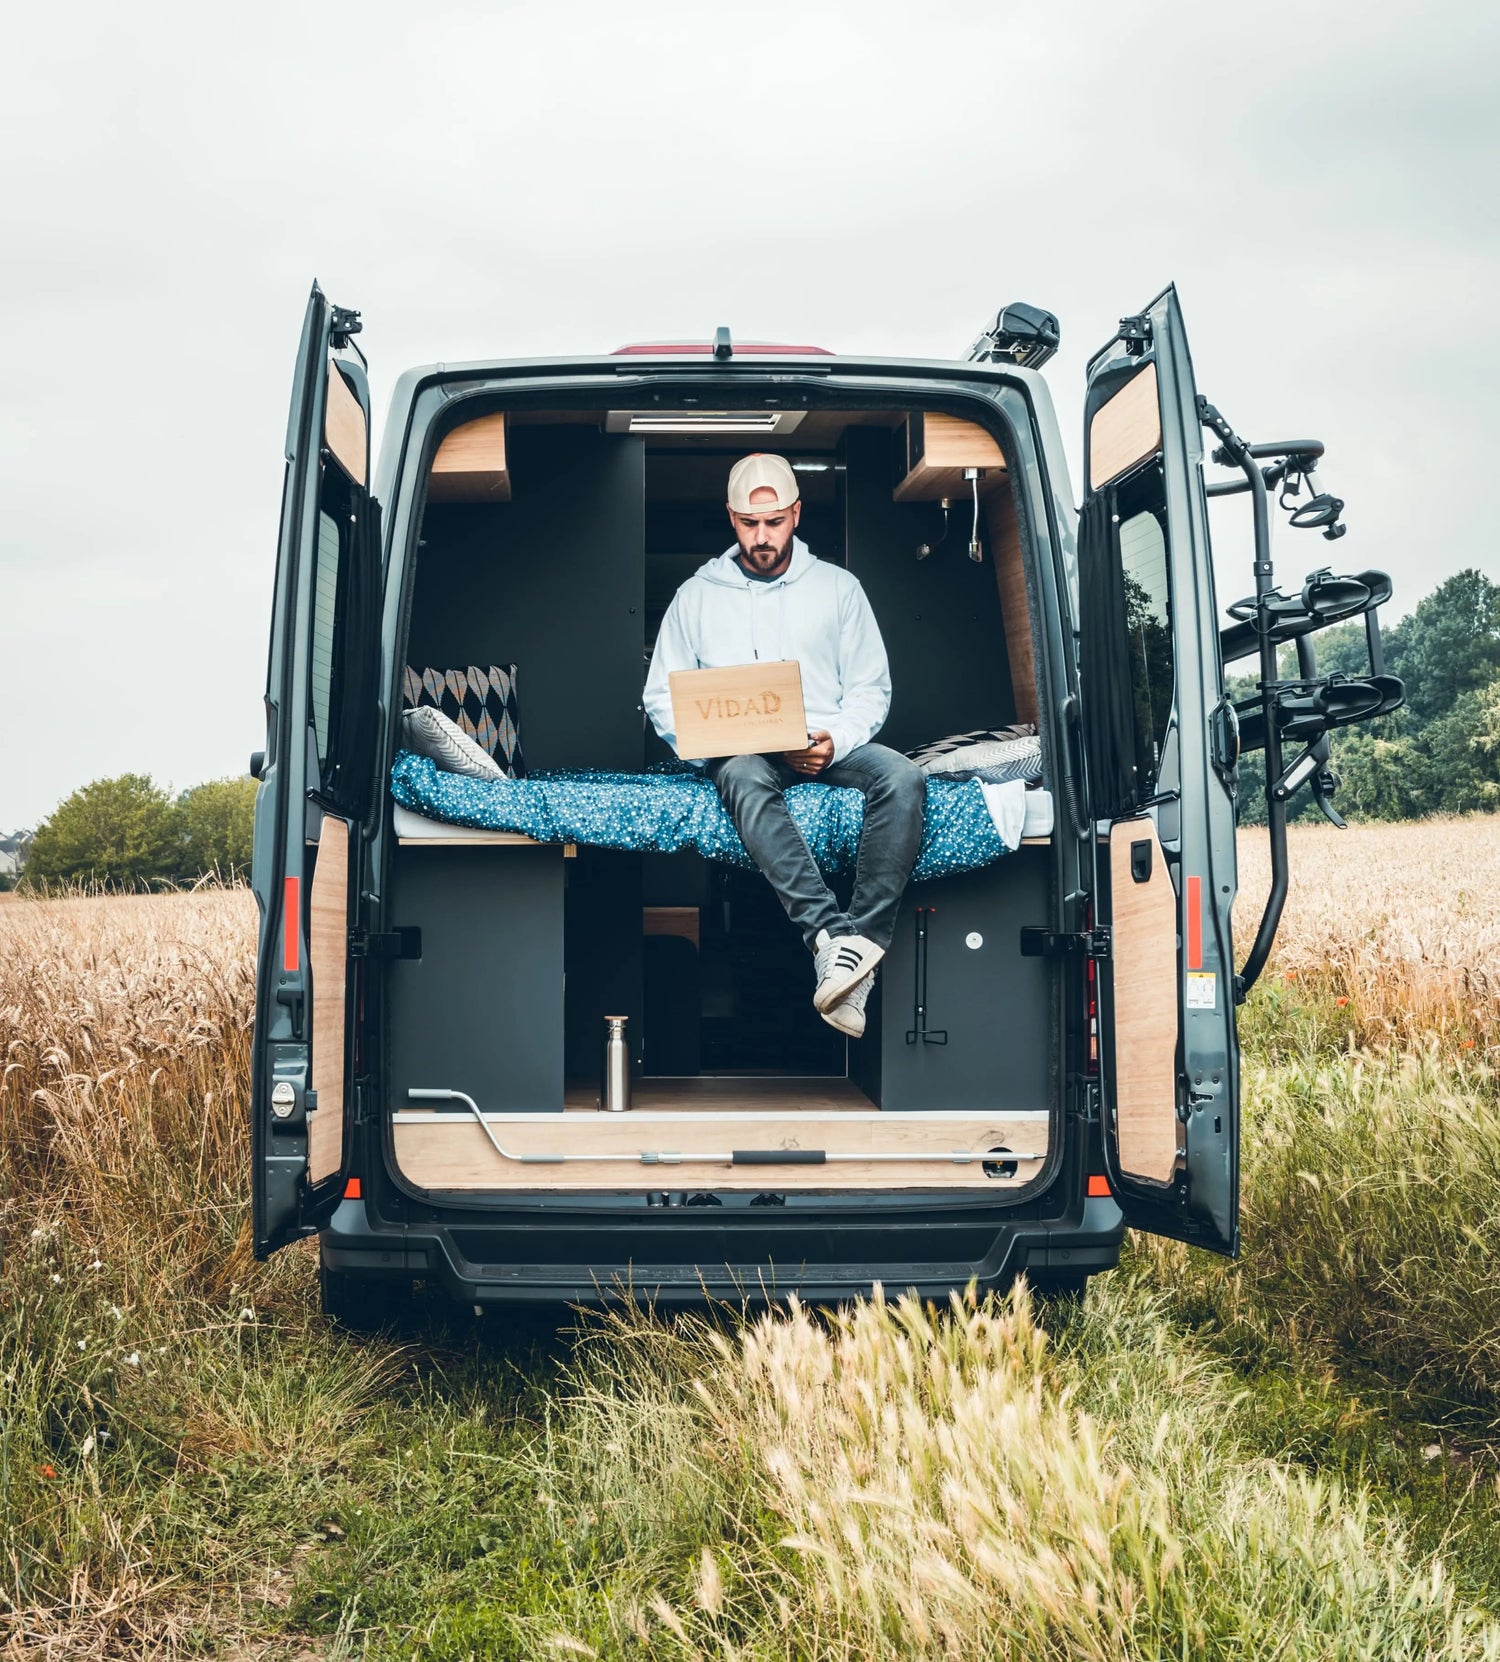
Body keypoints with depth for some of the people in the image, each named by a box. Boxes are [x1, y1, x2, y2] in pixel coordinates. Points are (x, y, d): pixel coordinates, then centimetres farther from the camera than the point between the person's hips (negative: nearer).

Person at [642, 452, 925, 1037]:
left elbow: (870, 688, 8)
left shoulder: (837, 587, 12)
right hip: (742, 749, -1)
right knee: (748, 782, -39)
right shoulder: (697, 595, 12)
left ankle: (863, 938, -38)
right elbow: (661, 697, 11)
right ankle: (833, 936, -51)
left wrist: (834, 741, -13)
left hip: (827, 744, 2)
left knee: (904, 778, -31)